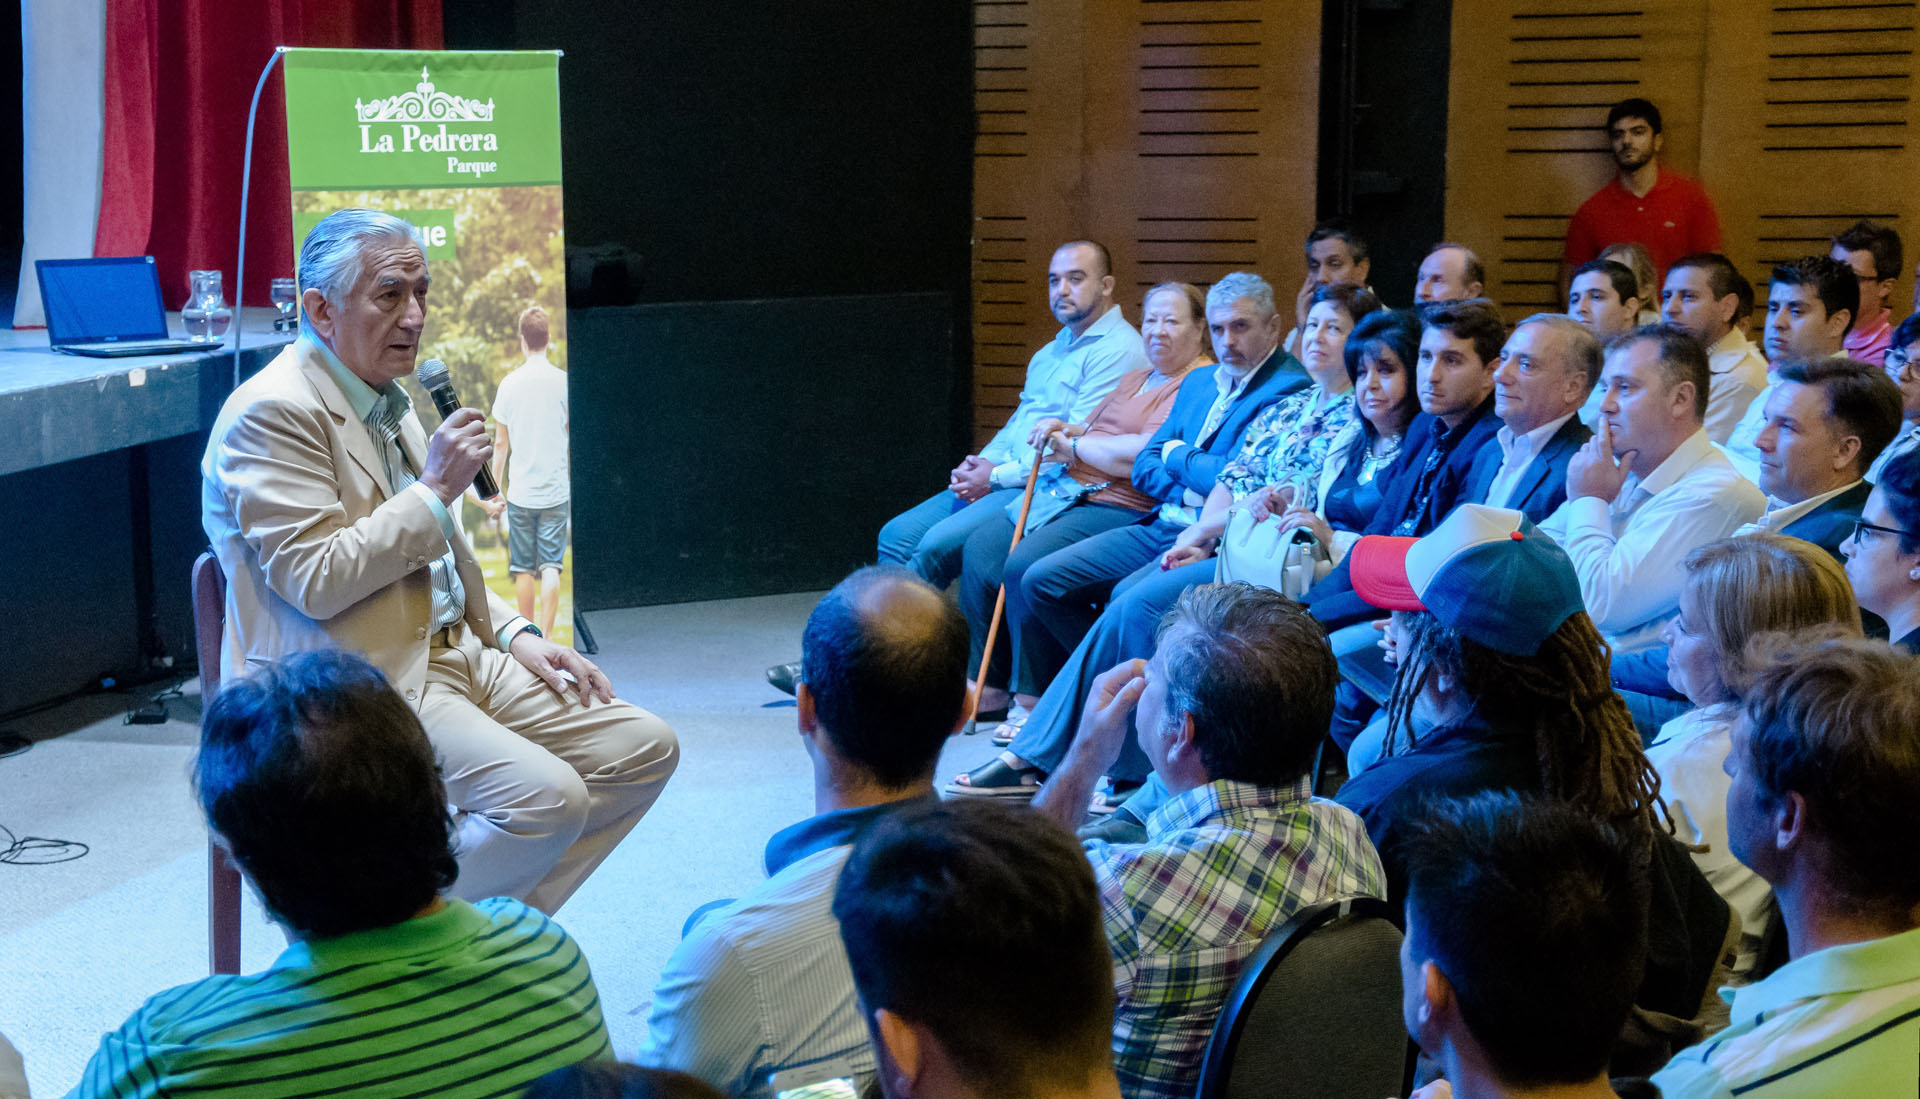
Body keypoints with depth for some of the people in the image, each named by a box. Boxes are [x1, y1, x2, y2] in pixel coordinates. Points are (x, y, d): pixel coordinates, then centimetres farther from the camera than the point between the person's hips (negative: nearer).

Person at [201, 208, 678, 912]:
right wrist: (435, 489, -16)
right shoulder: (274, 412, -13)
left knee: (644, 748, 0)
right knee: (547, 797, -27)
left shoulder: (388, 397, 17)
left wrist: (512, 635, 10)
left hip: (453, 653, 10)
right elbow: (315, 580, -21)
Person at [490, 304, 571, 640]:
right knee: (551, 567, -1)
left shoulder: (510, 383, -2)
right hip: (556, 490, -1)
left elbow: (501, 444, 3)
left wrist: (494, 489, 13)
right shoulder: (563, 382, -4)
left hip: (520, 492, 1)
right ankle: (546, 637, -8)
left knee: (523, 568, 9)